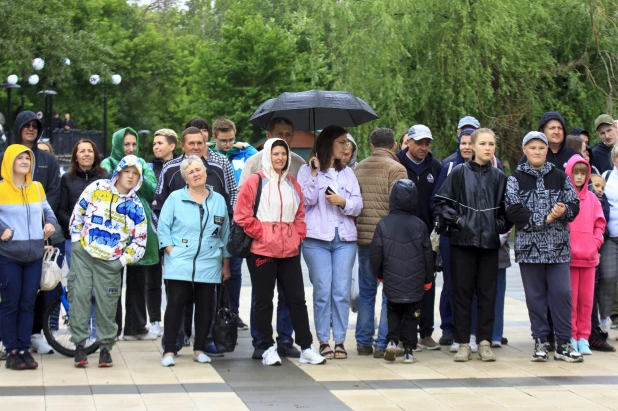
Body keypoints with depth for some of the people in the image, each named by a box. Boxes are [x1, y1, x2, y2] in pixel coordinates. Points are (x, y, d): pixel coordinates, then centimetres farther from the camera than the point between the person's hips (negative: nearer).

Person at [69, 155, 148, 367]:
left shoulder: (136, 207, -1)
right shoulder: (97, 188, -2)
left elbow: (139, 243, 3)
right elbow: (77, 214, 7)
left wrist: (122, 261, -5)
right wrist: (76, 240, 3)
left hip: (110, 262, 0)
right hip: (82, 254, 0)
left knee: (107, 305, 3)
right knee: (79, 296, -4)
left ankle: (105, 347, 17)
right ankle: (79, 344, 4)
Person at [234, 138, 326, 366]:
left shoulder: (293, 184, 15)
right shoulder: (255, 181, -1)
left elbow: (300, 215, 20)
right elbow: (242, 214, -5)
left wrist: (298, 235, 5)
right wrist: (259, 234, -10)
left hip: (290, 251, 5)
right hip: (262, 251, -4)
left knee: (297, 299, 5)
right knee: (264, 301, 3)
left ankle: (306, 348, 10)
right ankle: (267, 349, 9)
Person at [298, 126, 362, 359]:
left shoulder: (348, 173, 17)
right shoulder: (307, 170, 6)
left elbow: (358, 206, 10)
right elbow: (307, 200, -6)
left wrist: (343, 202, -8)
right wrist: (314, 175, -11)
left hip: (345, 239, 3)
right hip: (316, 239, -3)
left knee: (342, 291, -1)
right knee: (322, 291, -5)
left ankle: (339, 340, 5)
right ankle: (324, 341, 3)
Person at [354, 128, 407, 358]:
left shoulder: (358, 169, 10)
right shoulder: (395, 169, -9)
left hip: (363, 236, 6)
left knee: (366, 291, 14)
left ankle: (363, 342, 17)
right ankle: (383, 344, -1)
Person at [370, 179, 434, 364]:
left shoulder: (383, 224, -5)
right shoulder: (419, 225, -3)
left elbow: (376, 253, -2)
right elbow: (427, 254, 3)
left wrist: (380, 274, 15)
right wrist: (428, 279, 14)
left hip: (392, 282, 0)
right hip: (415, 283, 0)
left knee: (393, 311, 18)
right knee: (411, 315, 9)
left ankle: (392, 341, 0)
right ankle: (409, 350, 6)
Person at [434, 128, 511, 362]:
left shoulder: (499, 177, 8)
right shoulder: (459, 173, 1)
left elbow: (506, 208, 15)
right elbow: (440, 202, 1)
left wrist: (500, 226, 0)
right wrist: (455, 220, -8)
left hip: (489, 241, 2)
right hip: (463, 240, -2)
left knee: (487, 293, 4)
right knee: (462, 292, 2)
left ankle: (484, 343, 10)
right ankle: (463, 344, 8)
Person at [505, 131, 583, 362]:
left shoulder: (560, 177, 8)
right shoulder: (516, 179, 3)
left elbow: (575, 205, 6)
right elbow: (513, 212, -9)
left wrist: (564, 211, -17)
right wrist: (545, 218, -15)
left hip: (558, 246, 1)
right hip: (529, 246, -1)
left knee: (562, 293, -2)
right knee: (535, 295, 4)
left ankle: (563, 344, 4)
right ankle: (540, 341, 13)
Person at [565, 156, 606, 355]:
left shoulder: (592, 198, 10)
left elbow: (600, 224, 13)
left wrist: (595, 244, 1)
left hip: (589, 257, 4)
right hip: (567, 257, -4)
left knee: (586, 299, 6)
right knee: (569, 298, -1)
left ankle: (583, 337, 14)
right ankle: (570, 338, 6)